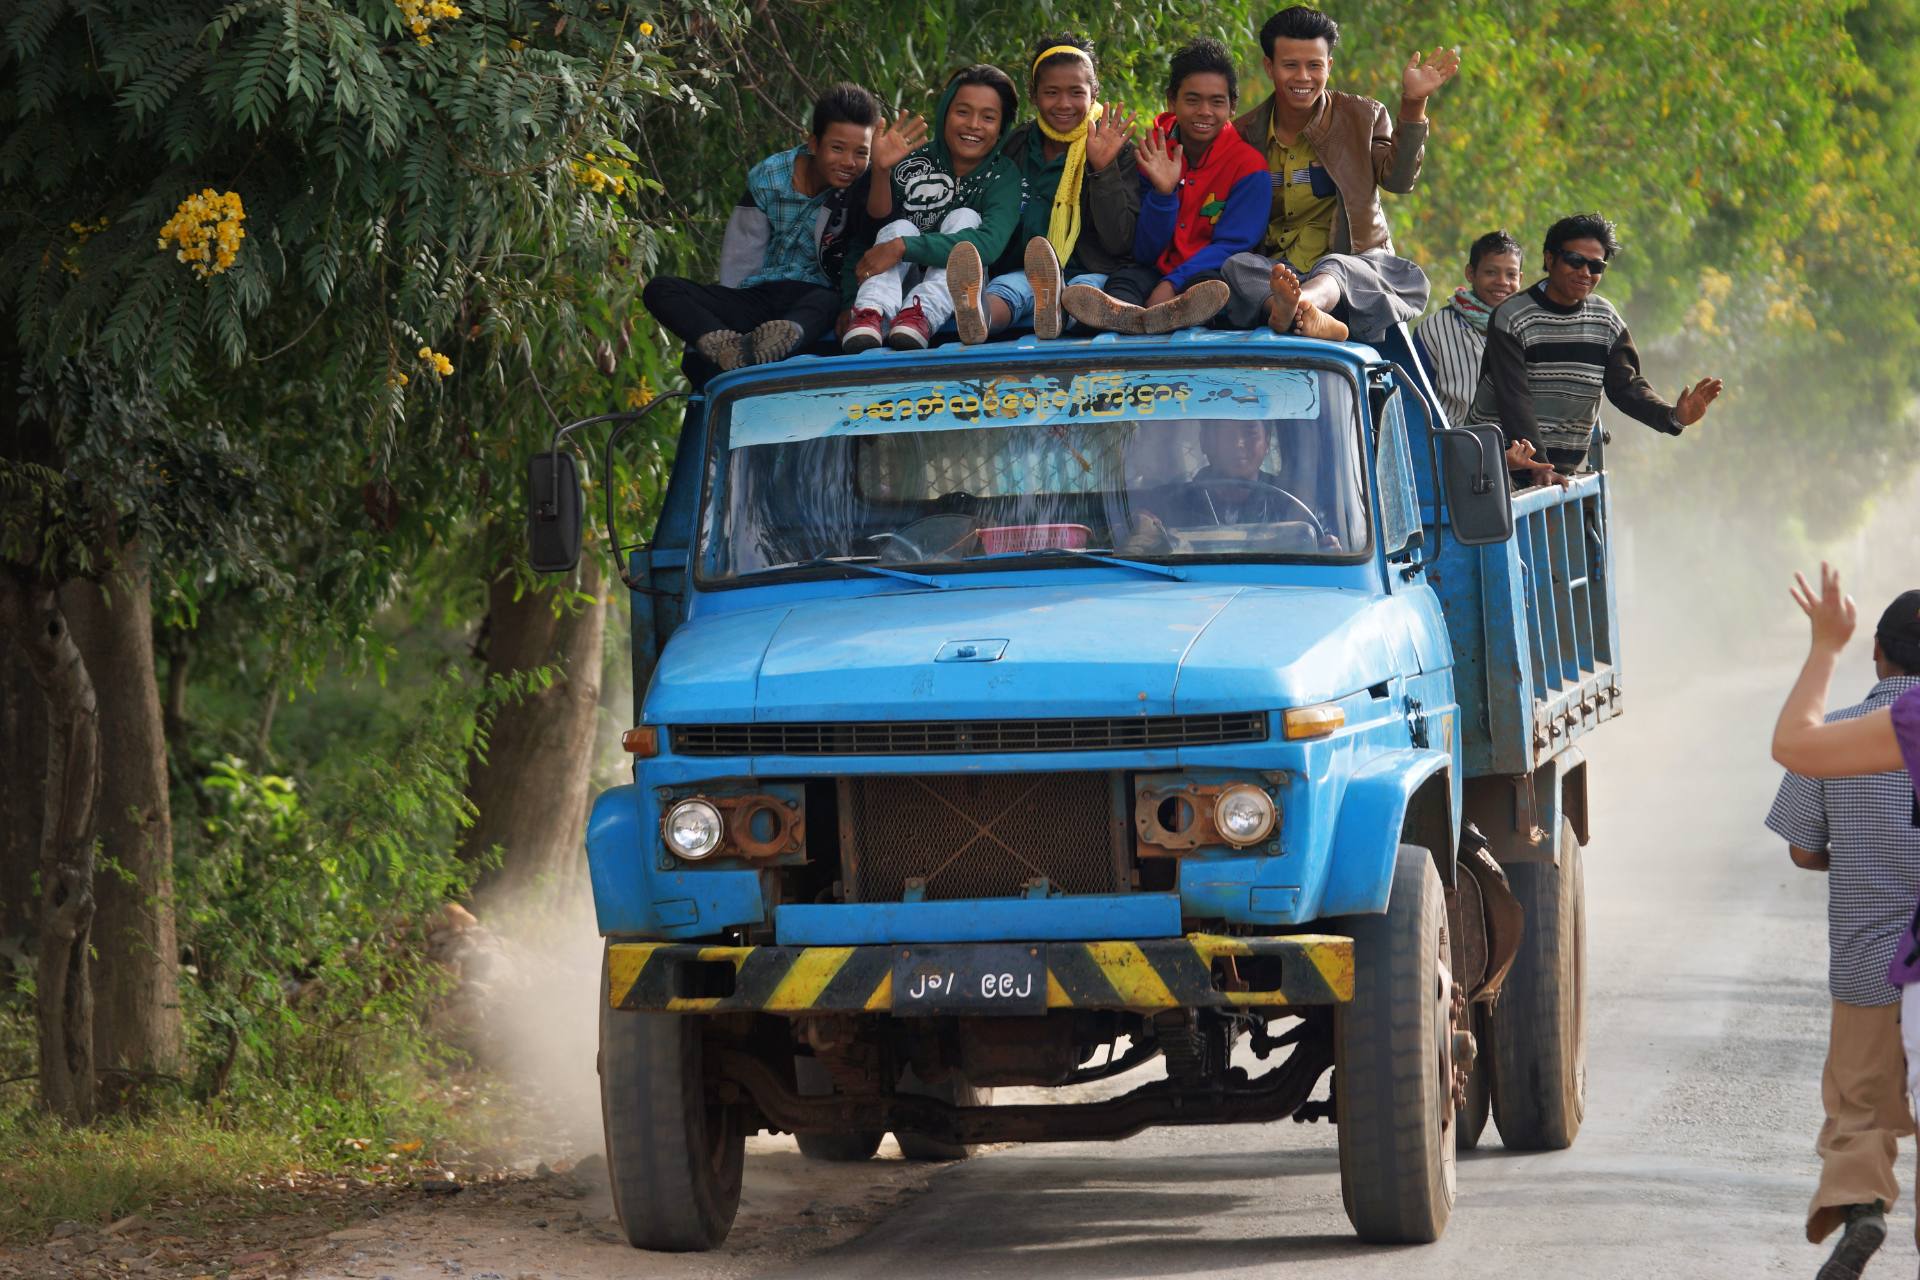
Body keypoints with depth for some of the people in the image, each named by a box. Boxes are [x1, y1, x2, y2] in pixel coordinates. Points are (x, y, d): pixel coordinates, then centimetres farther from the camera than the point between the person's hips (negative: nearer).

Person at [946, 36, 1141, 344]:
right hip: (1022, 273, 1)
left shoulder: (1118, 151, 5)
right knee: (1004, 287, -33)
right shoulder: (1015, 147, 12)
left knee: (1088, 286, -37)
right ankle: (978, 315, -70)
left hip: (1095, 274, -1)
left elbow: (1120, 242, -5)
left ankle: (1053, 310, -73)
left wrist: (1102, 170, -13)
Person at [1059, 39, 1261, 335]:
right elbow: (1145, 253, 3)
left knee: (1215, 282, -36)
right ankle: (1123, 312, -68)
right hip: (1155, 272, 2)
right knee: (1125, 277, -30)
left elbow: (1231, 245, -9)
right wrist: (1162, 193, -15)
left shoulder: (1247, 165, -1)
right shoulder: (1153, 158, 6)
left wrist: (1172, 285, -24)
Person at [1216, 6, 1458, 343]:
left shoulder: (1362, 116, 10)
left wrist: (1413, 105, -18)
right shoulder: (1245, 134, 13)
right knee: (1234, 267, -33)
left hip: (1354, 261, -1)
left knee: (1336, 267, -37)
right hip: (1271, 270, 1)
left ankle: (1291, 307, -73)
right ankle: (1312, 319, -66)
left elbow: (1398, 179, -7)